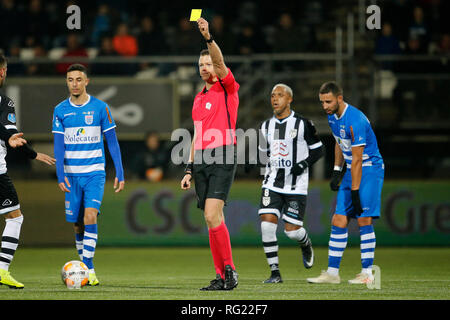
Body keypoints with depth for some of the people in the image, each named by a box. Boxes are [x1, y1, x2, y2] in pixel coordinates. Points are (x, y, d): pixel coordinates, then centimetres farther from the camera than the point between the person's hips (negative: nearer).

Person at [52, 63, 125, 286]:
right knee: (77, 224, 5)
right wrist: (60, 175, -8)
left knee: (90, 217, -19)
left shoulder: (100, 108, 0)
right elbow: (58, 145, 3)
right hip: (72, 174, 3)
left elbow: (112, 142, 4)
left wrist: (120, 173, 0)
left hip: (95, 173, -2)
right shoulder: (60, 110, 5)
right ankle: (85, 266, 21)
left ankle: (88, 270, -20)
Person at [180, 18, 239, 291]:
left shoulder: (227, 88, 1)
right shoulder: (199, 98, 21)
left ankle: (228, 270, -11)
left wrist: (208, 37, -33)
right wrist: (189, 170, 20)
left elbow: (220, 63, -19)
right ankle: (223, 277, 6)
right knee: (214, 220, 4)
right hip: (202, 160, 7)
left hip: (223, 159, -7)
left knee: (212, 215, -19)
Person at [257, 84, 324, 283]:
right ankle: (275, 272, -5)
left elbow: (318, 150, 2)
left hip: (296, 186, -4)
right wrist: (269, 167, 7)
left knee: (292, 230, -6)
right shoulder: (267, 126, 9)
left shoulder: (303, 124, -4)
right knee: (267, 224, -13)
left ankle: (306, 244, 32)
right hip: (272, 183, 4)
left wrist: (304, 164, -14)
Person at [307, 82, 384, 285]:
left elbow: (357, 160, -23)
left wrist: (355, 192, -22)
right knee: (339, 220, 1)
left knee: (363, 219, -14)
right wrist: (337, 171, 14)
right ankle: (332, 273, 3)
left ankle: (367, 273, -9)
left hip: (370, 168, -8)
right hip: (351, 169, 8)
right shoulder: (332, 116, 4)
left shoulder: (355, 120, -23)